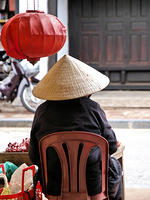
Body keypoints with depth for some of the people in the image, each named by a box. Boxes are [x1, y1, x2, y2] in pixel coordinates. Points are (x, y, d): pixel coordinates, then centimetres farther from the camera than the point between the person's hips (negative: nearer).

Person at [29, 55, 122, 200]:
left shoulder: (42, 111, -7)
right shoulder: (93, 109, -13)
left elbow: (34, 156, -1)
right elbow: (111, 146, -4)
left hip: (54, 187, 2)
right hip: (93, 186, -2)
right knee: (114, 166, 30)